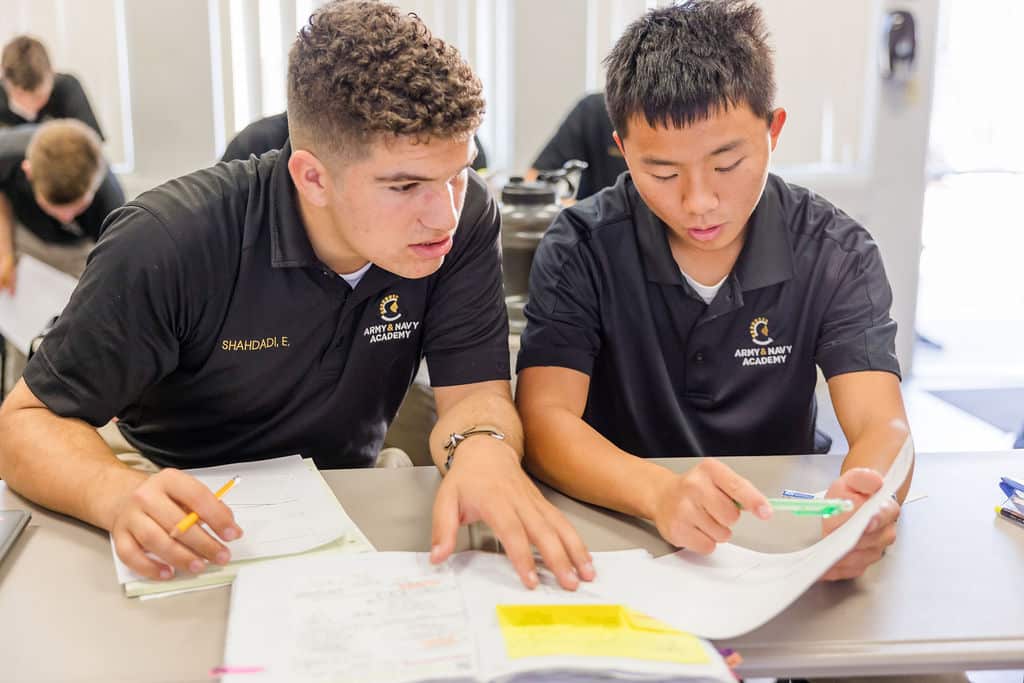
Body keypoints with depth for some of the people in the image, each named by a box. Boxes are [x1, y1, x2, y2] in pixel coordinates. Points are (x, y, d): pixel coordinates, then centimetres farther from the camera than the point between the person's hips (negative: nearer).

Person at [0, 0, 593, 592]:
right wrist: (118, 495, -39)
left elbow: (475, 391, -15)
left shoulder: (466, 218, -16)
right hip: (187, 532, -1)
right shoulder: (167, 245, -25)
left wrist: (483, 449, -41)